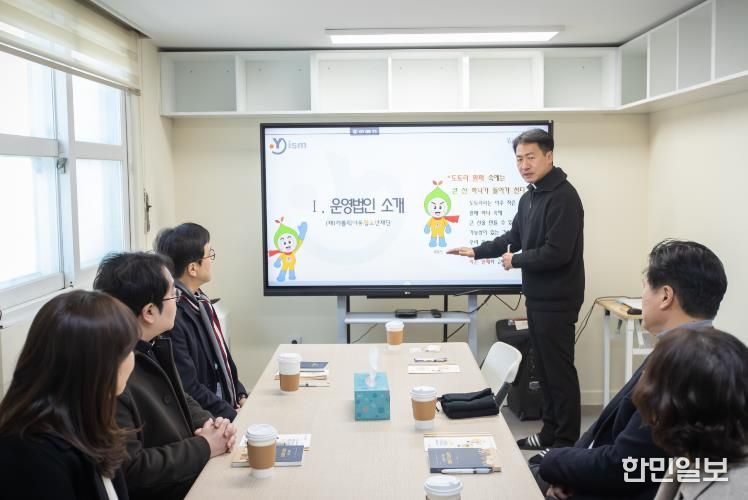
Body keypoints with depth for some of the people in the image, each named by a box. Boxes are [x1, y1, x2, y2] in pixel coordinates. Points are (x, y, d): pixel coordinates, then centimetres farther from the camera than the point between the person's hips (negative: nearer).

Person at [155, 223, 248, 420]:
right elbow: (188, 389, -19)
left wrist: (240, 395, 4)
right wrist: (234, 416, -13)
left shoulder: (199, 301, 5)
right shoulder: (172, 315, -22)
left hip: (227, 404, 8)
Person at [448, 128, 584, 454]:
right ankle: (550, 430, 28)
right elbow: (514, 237, 23)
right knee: (544, 366, 16)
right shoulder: (529, 197, 11)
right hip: (537, 296, 9)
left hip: (557, 300, -9)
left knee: (559, 369, -1)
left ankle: (567, 443, 10)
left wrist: (516, 261, -12)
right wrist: (477, 252, 15)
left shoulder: (563, 197, -18)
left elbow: (557, 253, -25)